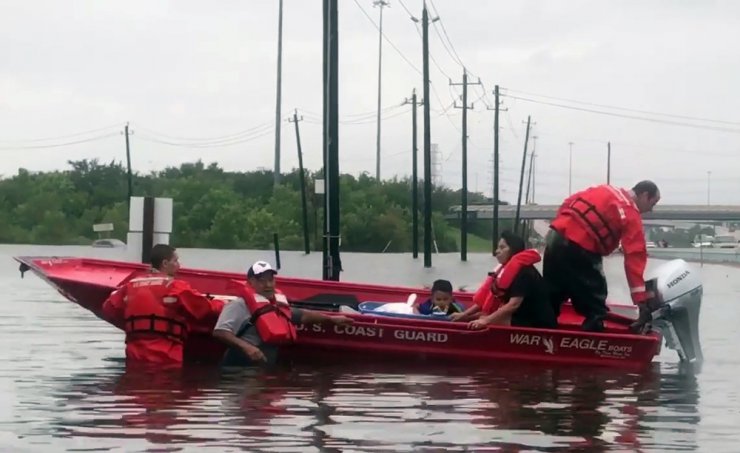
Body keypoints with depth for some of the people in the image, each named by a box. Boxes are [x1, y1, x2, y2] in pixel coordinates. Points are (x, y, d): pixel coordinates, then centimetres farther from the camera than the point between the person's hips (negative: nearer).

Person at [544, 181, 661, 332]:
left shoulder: (604, 190, 19)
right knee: (595, 310, 1)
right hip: (580, 251, -8)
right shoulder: (631, 216, -2)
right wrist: (642, 299, -12)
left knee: (549, 301, 19)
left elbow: (568, 203, 21)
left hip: (556, 237, 8)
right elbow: (634, 257, -9)